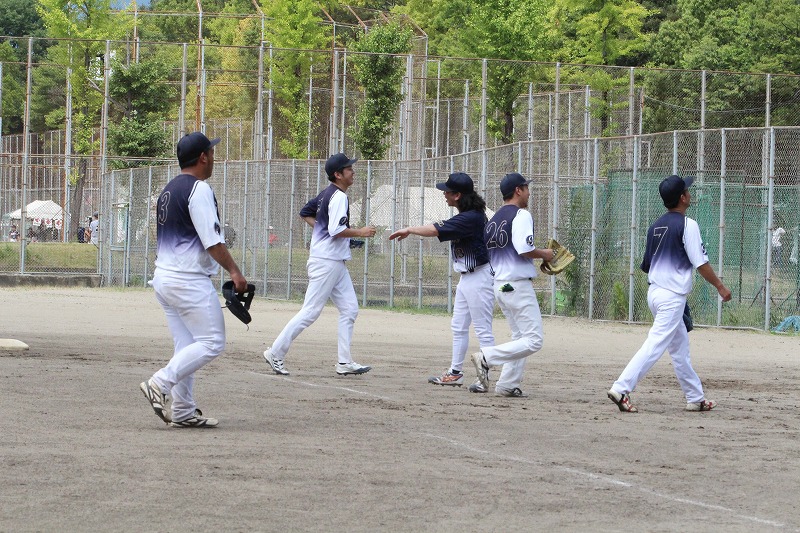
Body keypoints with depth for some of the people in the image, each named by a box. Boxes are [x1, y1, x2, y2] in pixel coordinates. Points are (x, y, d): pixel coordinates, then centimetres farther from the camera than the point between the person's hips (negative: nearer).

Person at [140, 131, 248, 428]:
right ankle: (160, 384, -13)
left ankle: (183, 412, 9)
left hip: (163, 278, 10)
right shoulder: (198, 189, -12)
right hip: (189, 281, -10)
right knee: (211, 342, -7)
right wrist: (234, 271, -13)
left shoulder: (169, 189, 17)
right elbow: (212, 240, -18)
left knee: (186, 347, 12)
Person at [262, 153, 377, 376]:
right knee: (310, 311, -7)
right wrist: (360, 232, -14)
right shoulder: (338, 197, -15)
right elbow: (337, 230, -25)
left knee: (349, 309, 8)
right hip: (326, 263, -10)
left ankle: (345, 362, 8)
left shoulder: (326, 194, 13)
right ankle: (276, 353, -2)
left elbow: (305, 213, 24)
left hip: (337, 263, 10)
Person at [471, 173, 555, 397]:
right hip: (518, 285, -9)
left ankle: (508, 385, 11)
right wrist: (543, 254, -4)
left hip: (499, 285, 9)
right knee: (533, 340, -8)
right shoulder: (521, 215, -11)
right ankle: (487, 357, -15)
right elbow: (524, 249, -22)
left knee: (520, 337, 18)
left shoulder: (494, 219, 13)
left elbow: (486, 253, 14)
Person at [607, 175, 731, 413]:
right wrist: (720, 287, -1)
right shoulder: (687, 225, -11)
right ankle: (621, 389, -20)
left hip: (654, 292, 9)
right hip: (673, 296, -9)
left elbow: (646, 265, 15)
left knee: (680, 346, 16)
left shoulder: (655, 226, 11)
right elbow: (701, 262, -12)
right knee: (655, 345, -12)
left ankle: (695, 398, 22)